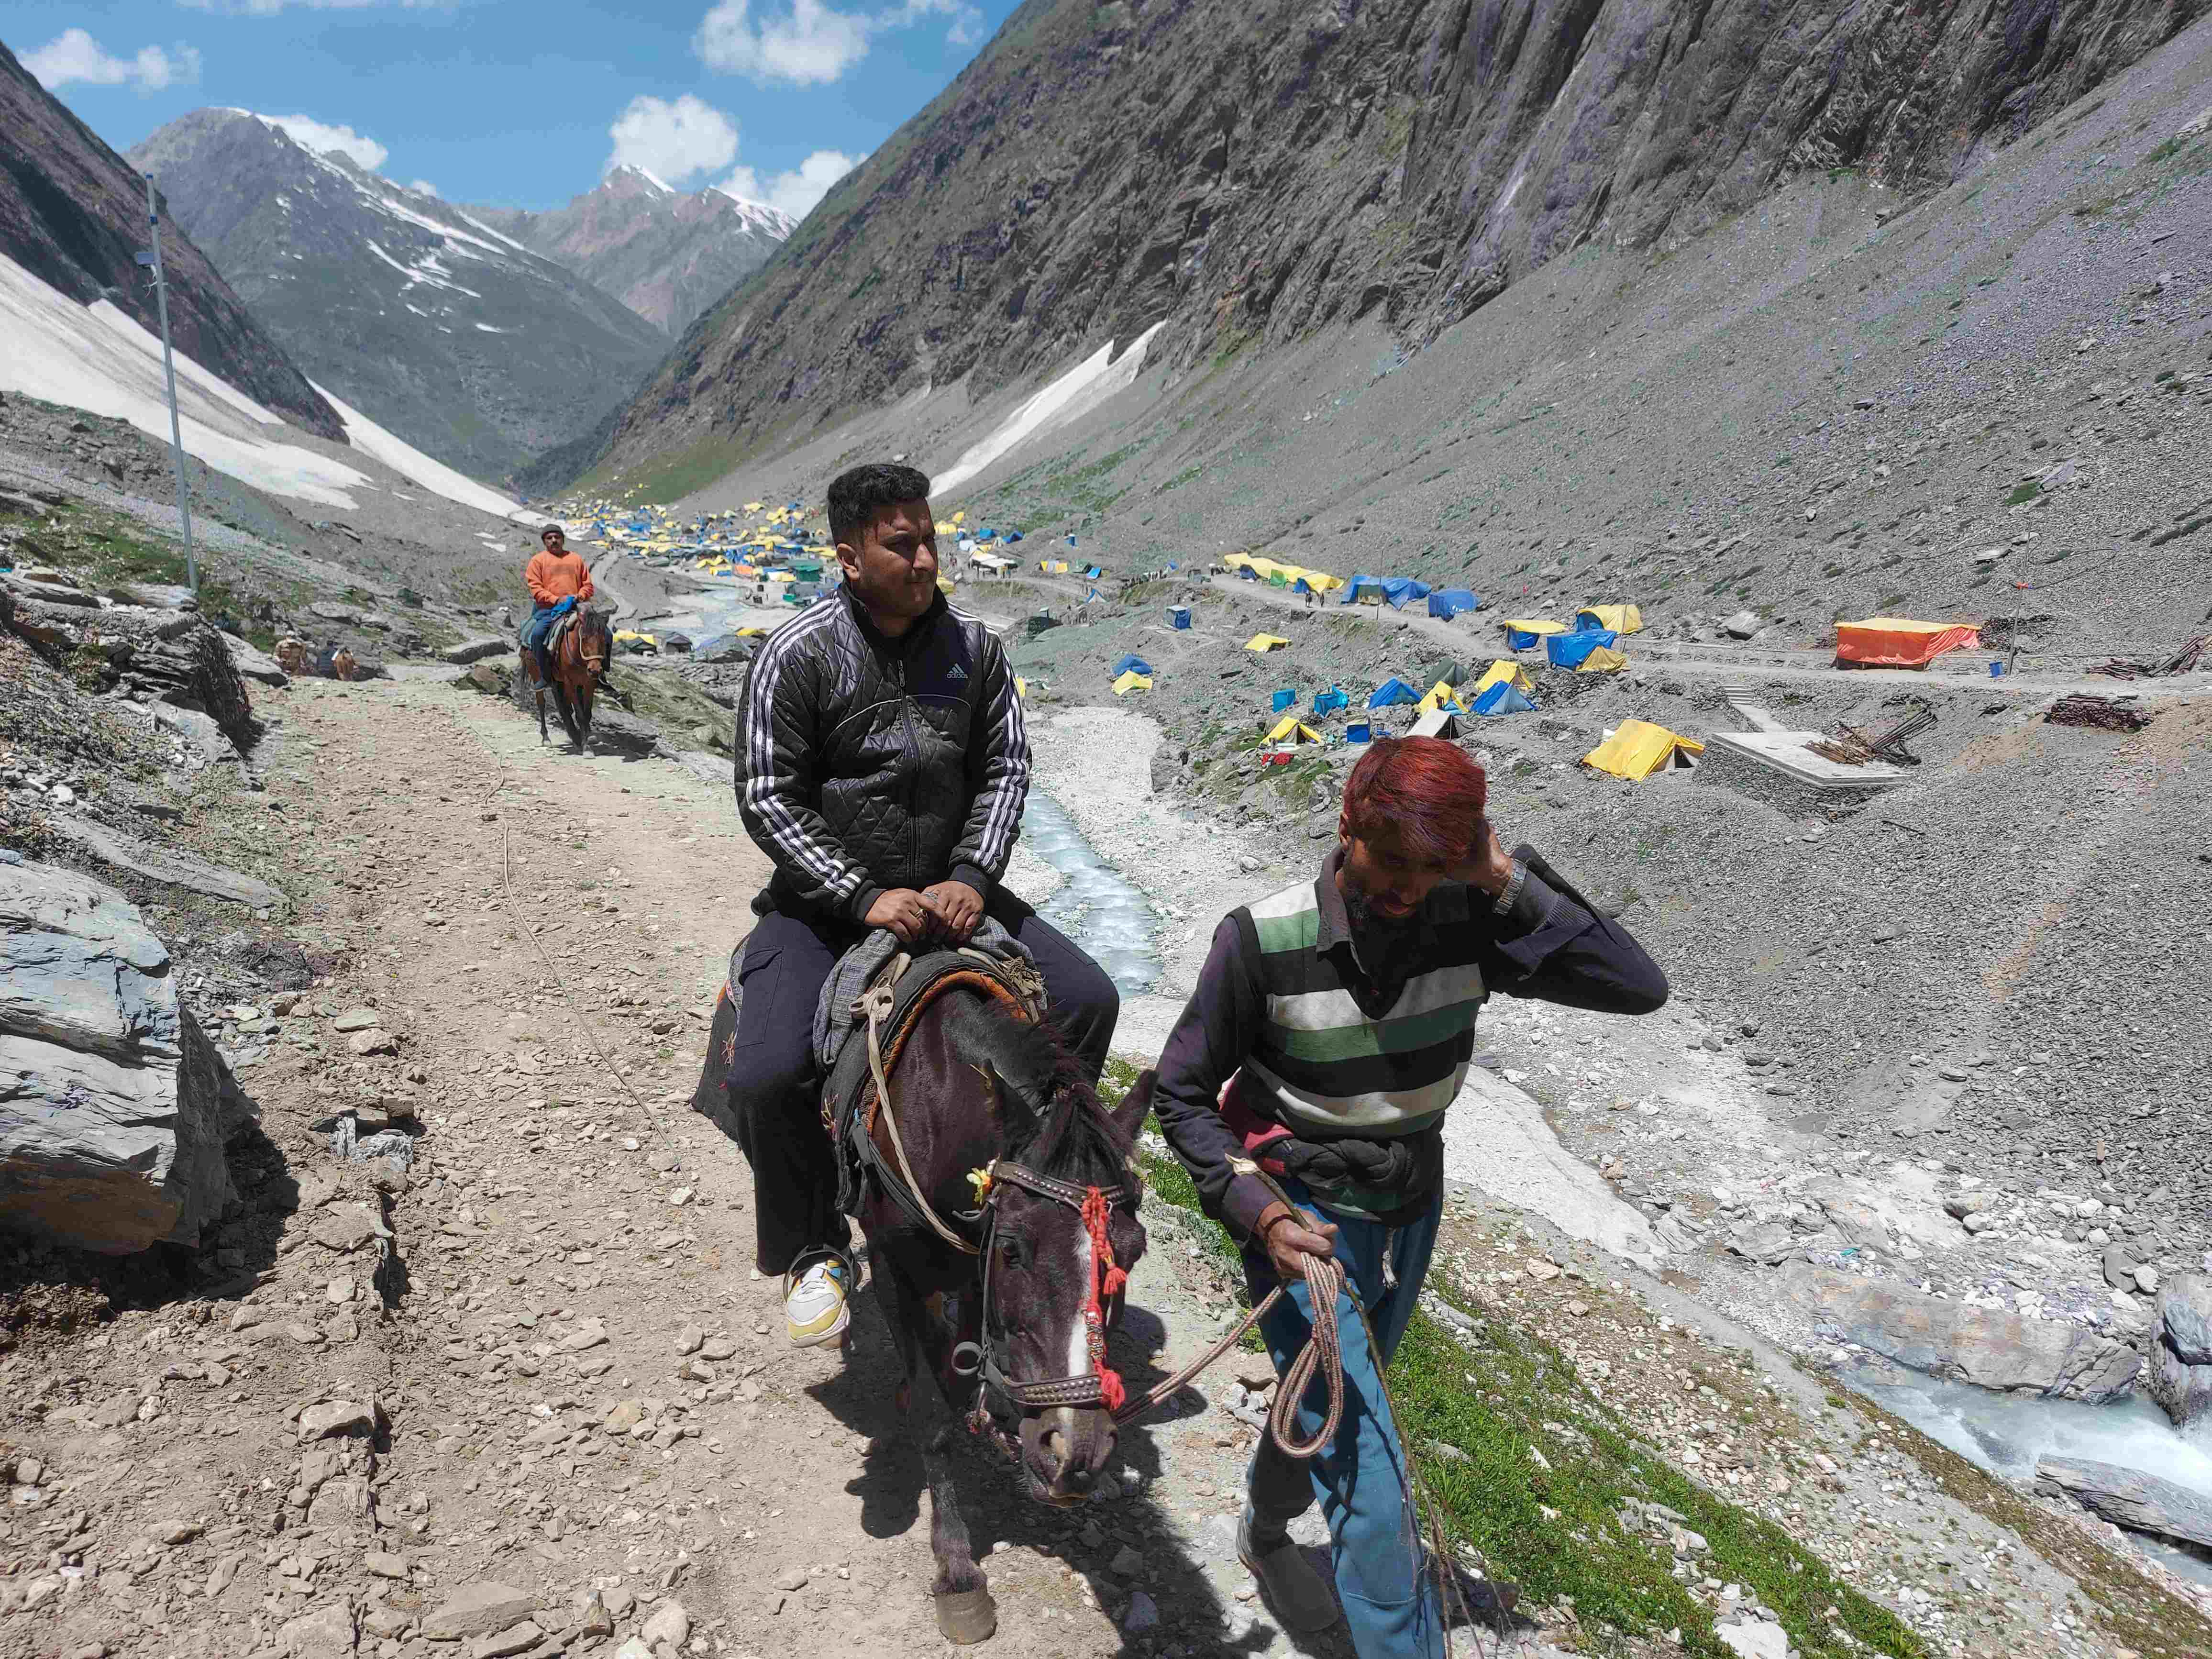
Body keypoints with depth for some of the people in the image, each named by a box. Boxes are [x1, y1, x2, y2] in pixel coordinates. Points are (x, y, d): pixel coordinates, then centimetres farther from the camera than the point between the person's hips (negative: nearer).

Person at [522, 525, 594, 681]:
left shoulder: (576, 559, 20)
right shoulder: (538, 560, 10)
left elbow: (588, 584, 18)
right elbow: (536, 588, 0)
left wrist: (580, 596, -4)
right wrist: (556, 600, -14)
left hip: (576, 608, 3)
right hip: (548, 609, -3)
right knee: (538, 634, -32)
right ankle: (545, 676, -19)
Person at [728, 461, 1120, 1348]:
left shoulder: (973, 646, 2)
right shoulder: (797, 655, -11)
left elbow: (1005, 769, 4)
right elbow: (768, 800, -12)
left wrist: (971, 878, -12)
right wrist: (866, 898, -21)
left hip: (947, 889, 4)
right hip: (823, 901, -3)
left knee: (1089, 1000, -8)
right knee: (768, 1077, -24)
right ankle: (812, 1253, 6)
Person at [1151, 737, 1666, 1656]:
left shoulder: (1468, 923, -16)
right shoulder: (1264, 941, -24)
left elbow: (1640, 987, -23)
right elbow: (1181, 1092, -12)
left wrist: (1506, 882, -29)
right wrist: (1258, 1210, -24)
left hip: (1409, 1207, 5)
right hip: (1299, 1215, -4)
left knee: (1335, 1402, 27)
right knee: (1367, 1469, -9)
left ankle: (1265, 1530, 57)